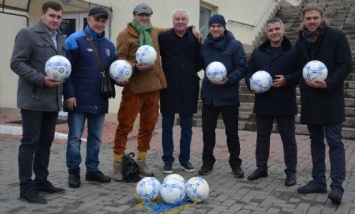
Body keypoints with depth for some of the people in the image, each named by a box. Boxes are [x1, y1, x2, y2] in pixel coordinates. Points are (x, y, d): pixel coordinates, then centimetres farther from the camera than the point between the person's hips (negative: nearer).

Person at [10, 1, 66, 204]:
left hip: (53, 100, 7)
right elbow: (17, 63, -12)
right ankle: (26, 187, 4)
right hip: (33, 99, -7)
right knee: (30, 142, -3)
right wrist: (41, 79, -20)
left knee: (46, 141, 13)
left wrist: (63, 77, 2)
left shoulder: (62, 39, 15)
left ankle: (41, 180, 24)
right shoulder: (27, 34, -5)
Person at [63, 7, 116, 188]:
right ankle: (73, 171, 11)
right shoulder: (75, 40, -6)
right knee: (75, 137, 1)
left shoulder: (109, 45, 12)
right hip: (79, 99, -5)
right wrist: (69, 94, -16)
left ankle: (92, 169, 22)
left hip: (100, 100, 6)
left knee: (96, 137, 12)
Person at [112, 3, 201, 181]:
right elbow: (120, 60, -6)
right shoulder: (125, 35, -1)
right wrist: (135, 67, -22)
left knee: (148, 126, 9)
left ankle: (141, 161, 21)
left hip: (153, 86, 6)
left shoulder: (155, 32, 16)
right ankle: (117, 164, 4)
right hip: (134, 87, -5)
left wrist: (191, 28, 18)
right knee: (125, 125, -4)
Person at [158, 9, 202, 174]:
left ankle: (185, 159, 20)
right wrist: (164, 73, -3)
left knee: (187, 127, 8)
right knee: (167, 126, 5)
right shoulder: (163, 37, -3)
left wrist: (192, 71, 0)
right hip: (169, 87, -2)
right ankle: (168, 160, 14)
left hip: (188, 88, 2)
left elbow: (201, 61, 12)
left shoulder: (195, 39, 3)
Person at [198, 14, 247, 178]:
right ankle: (207, 162, 22)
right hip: (209, 95, 3)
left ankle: (235, 163, 18)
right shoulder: (204, 46, 8)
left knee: (231, 131, 5)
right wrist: (208, 78, -3)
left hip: (229, 95, -3)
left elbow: (242, 68, -9)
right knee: (208, 130, 9)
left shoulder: (235, 45, -4)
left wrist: (229, 79, -21)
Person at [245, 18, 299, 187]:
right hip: (263, 103, 4)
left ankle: (291, 172, 14)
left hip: (285, 104, -4)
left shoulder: (293, 51, -2)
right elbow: (249, 72, 13)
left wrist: (287, 80, -20)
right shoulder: (258, 52, 11)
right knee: (262, 137, 13)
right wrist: (251, 84, -7)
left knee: (288, 139, 4)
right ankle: (261, 168, 26)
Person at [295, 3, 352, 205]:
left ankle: (337, 186, -4)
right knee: (316, 141, 11)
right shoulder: (301, 41, 10)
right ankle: (319, 181, 19)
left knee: (335, 142, -5)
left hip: (331, 98, -5)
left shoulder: (337, 36, -5)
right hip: (310, 99, 6)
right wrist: (305, 81, 0)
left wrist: (328, 84, -21)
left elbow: (346, 65, -9)